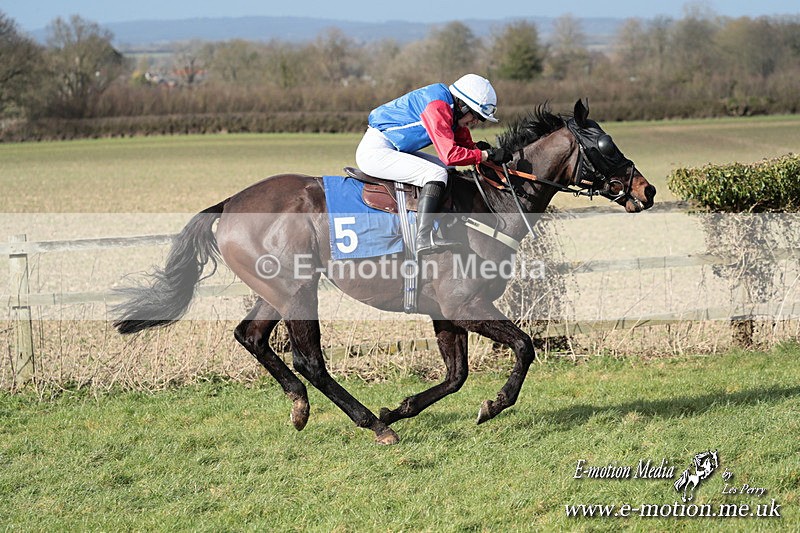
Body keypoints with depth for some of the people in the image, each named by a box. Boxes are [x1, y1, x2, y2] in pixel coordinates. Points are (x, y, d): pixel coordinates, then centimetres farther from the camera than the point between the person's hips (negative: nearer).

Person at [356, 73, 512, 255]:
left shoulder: (454, 112, 8)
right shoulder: (437, 106, -23)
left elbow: (466, 146, 16)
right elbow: (450, 154, -29)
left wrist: (482, 150, -4)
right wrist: (487, 155, -23)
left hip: (394, 150, 11)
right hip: (375, 151, -11)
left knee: (448, 171, 10)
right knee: (436, 174, -23)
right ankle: (425, 238, -32)